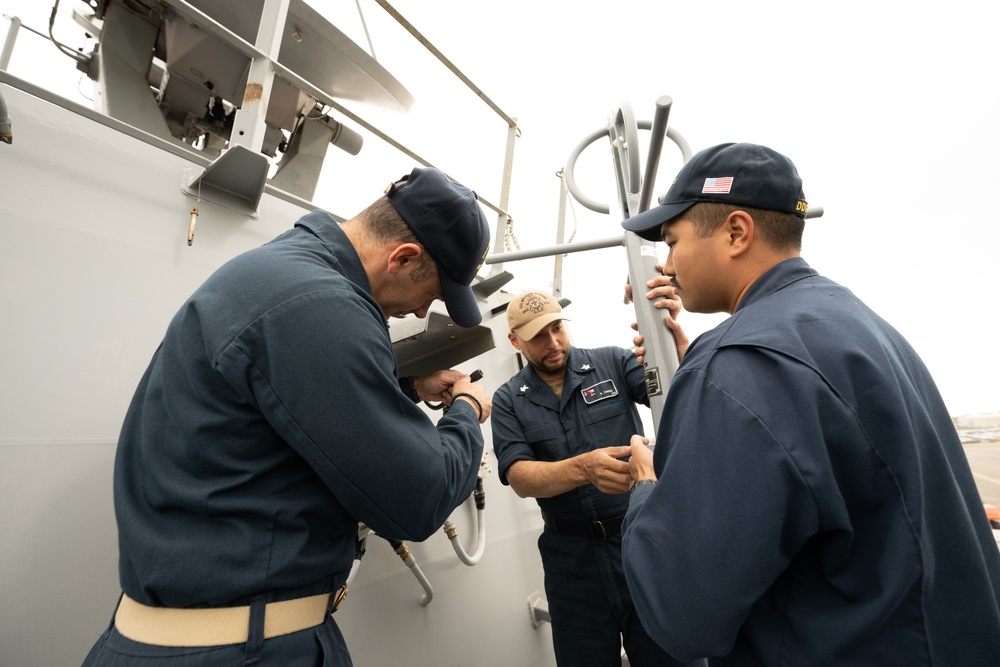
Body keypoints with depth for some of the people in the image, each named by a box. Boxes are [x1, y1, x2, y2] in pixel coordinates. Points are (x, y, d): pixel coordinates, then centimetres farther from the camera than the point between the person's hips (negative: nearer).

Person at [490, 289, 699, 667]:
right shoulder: (508, 401, -3)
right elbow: (520, 479, -13)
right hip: (572, 557, 1)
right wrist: (583, 468, -32)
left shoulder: (612, 363, -4)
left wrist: (670, 331, -35)